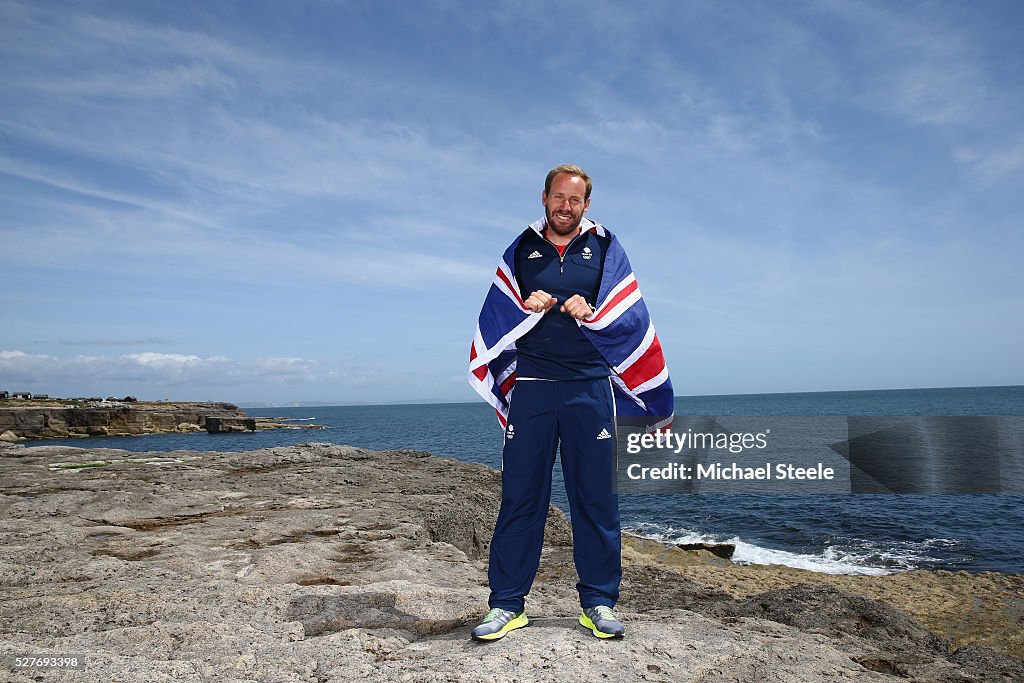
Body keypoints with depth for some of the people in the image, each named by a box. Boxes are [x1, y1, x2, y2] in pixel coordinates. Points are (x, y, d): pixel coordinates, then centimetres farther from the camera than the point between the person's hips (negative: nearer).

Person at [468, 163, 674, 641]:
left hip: (589, 386, 0)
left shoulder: (605, 248, 11)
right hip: (531, 385, 1)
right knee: (519, 494, 1)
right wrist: (528, 308, -9)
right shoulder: (521, 250, 14)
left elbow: (630, 320, 4)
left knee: (595, 497, 4)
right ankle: (506, 603, 11)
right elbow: (496, 319, 10)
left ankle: (599, 602, 17)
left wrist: (589, 314, -14)